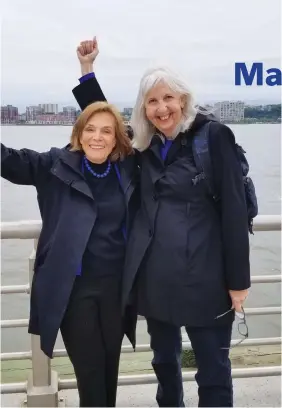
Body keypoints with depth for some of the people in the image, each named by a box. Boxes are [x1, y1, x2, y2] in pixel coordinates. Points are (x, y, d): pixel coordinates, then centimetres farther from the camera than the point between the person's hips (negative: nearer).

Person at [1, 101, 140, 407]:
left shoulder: (128, 169, 4)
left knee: (109, 365, 16)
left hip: (116, 285, 3)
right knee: (89, 369, 3)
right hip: (72, 287, -3)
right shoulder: (58, 165, -2)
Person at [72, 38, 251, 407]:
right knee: (164, 361, 22)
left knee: (213, 372, 8)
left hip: (204, 278, -5)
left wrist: (238, 280, -10)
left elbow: (234, 209, -10)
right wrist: (87, 67, 14)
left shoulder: (212, 136, -8)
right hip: (155, 276, 6)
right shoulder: (145, 144, 9)